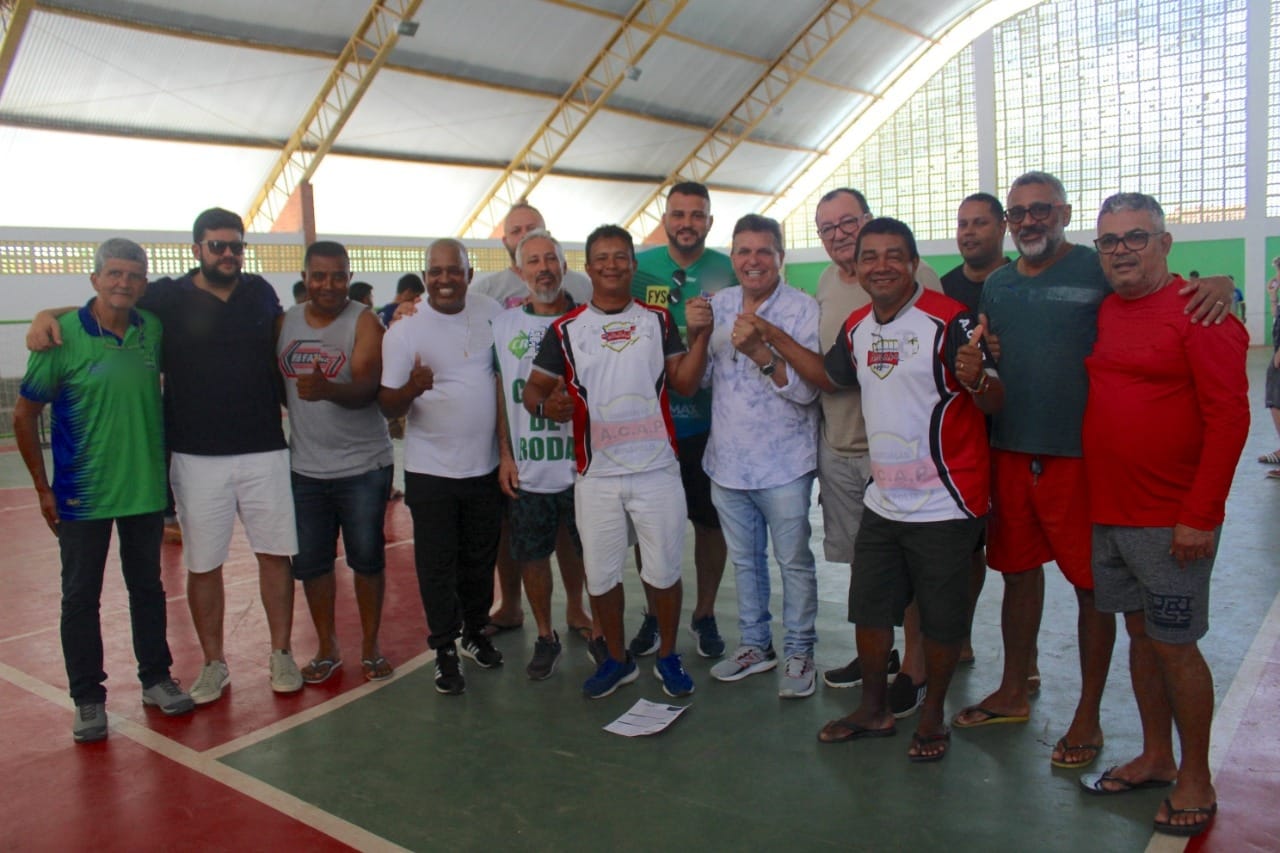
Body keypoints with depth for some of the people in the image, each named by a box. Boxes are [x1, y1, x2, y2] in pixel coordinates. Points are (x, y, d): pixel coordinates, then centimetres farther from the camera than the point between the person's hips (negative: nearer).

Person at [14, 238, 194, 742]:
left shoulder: (153, 331, -2)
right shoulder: (64, 336, -12)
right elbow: (25, 415, -5)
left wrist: (168, 463, 8)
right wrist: (43, 487, -6)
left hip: (147, 489, 3)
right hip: (82, 495, -3)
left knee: (148, 588, 15)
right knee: (80, 598, 8)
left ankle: (156, 679, 30)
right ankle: (88, 699, 21)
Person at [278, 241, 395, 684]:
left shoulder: (364, 323, -9)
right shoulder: (286, 323, 5)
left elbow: (367, 388, -23)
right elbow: (276, 382, 17)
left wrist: (327, 389, -41)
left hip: (364, 466, -4)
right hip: (305, 468, 4)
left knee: (367, 558, 5)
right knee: (310, 561, 9)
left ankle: (370, 646, 22)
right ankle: (327, 648, 26)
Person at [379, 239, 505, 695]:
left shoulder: (490, 312, -1)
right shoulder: (404, 332, -10)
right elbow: (388, 405, -9)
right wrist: (412, 389, -33)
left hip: (486, 465, 3)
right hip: (431, 469, -3)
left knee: (480, 559, 17)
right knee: (437, 564, 5)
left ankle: (475, 631, 37)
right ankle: (445, 650, 21)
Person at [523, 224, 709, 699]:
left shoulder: (658, 321, 6)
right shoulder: (565, 330, 3)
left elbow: (684, 384, -1)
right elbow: (533, 390, 3)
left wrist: (699, 338, -15)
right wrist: (547, 405, -20)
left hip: (657, 469, 0)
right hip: (596, 475, 1)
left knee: (663, 571, 7)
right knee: (600, 575, 10)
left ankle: (668, 657, 28)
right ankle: (617, 659, 30)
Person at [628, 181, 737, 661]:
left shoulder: (728, 272, -1)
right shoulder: (639, 267, 0)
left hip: (709, 420, 0)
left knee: (710, 520, 10)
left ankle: (705, 614, 29)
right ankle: (655, 613, 30)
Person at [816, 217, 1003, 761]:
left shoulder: (948, 320, -15)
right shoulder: (856, 327, 6)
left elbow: (994, 403, -16)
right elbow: (830, 376, 23)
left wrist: (976, 379, -39)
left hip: (944, 504, -6)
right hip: (882, 501, 6)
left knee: (941, 620, 8)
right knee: (869, 609, 15)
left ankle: (932, 716, 30)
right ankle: (874, 709, 34)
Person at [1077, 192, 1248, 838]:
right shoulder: (1101, 313, 9)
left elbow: (1229, 416, -15)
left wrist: (1200, 517, -17)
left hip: (1171, 523, -6)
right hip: (1107, 513, 6)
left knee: (1175, 646, 3)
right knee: (1140, 635, 16)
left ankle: (1196, 779, 21)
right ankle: (1156, 758, 31)